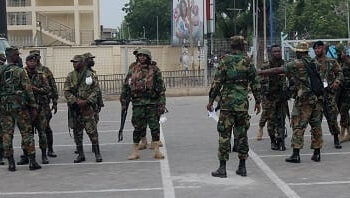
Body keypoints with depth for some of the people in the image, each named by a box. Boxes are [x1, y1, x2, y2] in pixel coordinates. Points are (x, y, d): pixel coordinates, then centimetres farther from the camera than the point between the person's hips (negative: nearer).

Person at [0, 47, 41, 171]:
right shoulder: (20, 71, -7)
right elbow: (28, 91, -8)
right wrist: (33, 107, -3)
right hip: (19, 106, -4)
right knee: (27, 133, 3)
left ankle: (11, 163, 6)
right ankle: (32, 161, 2)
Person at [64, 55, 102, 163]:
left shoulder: (90, 75, 1)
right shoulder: (70, 76, 7)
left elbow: (95, 90, -1)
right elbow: (66, 92, 1)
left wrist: (87, 101, -14)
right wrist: (76, 101, -12)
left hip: (87, 107, -3)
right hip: (74, 107, 3)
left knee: (92, 131, -5)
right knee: (77, 132, 7)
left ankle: (97, 153, 5)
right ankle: (80, 154, 16)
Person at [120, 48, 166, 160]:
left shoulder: (155, 70, 3)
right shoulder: (133, 70, 8)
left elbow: (161, 88, 1)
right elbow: (125, 87, 12)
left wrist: (162, 104, -6)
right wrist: (124, 103, 8)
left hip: (152, 102, -1)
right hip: (138, 103, 1)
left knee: (155, 126, 0)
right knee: (138, 128, 5)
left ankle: (156, 151, 7)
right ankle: (135, 151, 13)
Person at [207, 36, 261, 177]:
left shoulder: (225, 61, -3)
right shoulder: (248, 62, 1)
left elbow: (216, 83, -5)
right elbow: (255, 84, 4)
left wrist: (211, 101, 3)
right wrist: (258, 102, 14)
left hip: (227, 103, -2)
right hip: (243, 104, 2)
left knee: (224, 135, 1)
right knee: (242, 134, 10)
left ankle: (222, 168, 1)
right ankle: (242, 167, 13)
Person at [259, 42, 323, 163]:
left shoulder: (297, 64, -5)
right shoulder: (313, 63, 13)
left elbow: (278, 71, -6)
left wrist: (260, 73, 1)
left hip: (304, 98, -6)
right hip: (318, 98, 6)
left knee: (298, 126, -2)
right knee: (316, 126, 10)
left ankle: (296, 154, -5)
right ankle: (317, 153, 13)